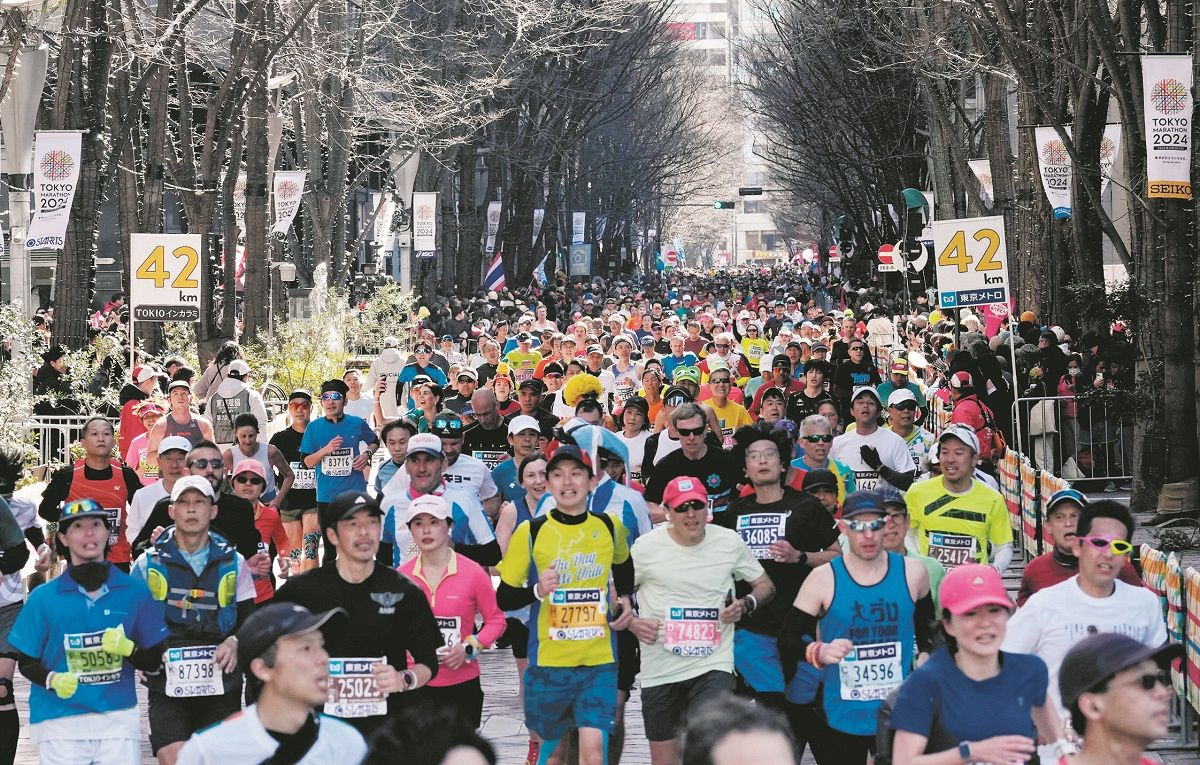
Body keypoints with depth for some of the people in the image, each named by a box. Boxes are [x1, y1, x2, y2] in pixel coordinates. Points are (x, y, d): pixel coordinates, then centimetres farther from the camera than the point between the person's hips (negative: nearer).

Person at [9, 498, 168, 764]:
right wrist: (52, 679, -14)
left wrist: (128, 648, -12)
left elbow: (153, 662, 9)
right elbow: (26, 662, 7)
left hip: (118, 719, 1)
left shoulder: (135, 592, 5)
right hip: (59, 721, -1)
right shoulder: (43, 598, 3)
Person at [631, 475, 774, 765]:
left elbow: (765, 585, 12)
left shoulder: (730, 543, 0)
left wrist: (745, 605, -8)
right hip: (660, 669, 1)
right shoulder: (646, 548, -4)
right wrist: (632, 623, -12)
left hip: (713, 665, -1)